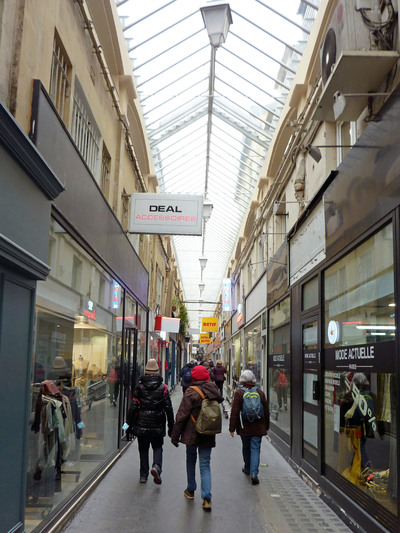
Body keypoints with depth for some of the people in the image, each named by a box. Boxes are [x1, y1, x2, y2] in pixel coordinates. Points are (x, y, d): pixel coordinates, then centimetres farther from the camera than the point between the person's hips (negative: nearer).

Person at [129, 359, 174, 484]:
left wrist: (130, 424, 4)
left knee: (143, 449, 15)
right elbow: (168, 408, -2)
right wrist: (171, 427, 5)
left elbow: (133, 407, -4)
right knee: (157, 447, 15)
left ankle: (143, 475, 18)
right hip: (157, 425, 0)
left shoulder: (139, 387, -4)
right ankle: (156, 467, -11)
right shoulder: (163, 388, -3)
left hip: (142, 424, 0)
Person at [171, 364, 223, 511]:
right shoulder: (214, 391, 3)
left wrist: (175, 435, -6)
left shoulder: (191, 392, -13)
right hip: (208, 435, 3)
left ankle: (190, 490, 30)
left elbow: (182, 416, -12)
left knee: (191, 460, 17)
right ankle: (206, 498, -7)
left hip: (192, 433, -3)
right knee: (205, 465, 5)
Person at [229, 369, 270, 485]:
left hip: (244, 427, -1)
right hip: (258, 428, 1)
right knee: (255, 449, 1)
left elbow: (234, 412, -10)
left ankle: (247, 468, 34)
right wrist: (266, 426, 18)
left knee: (246, 448, 17)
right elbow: (266, 411, 8)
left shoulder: (239, 393, -8)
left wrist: (232, 428, -5)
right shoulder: (260, 392, 2)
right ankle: (254, 472, -11)